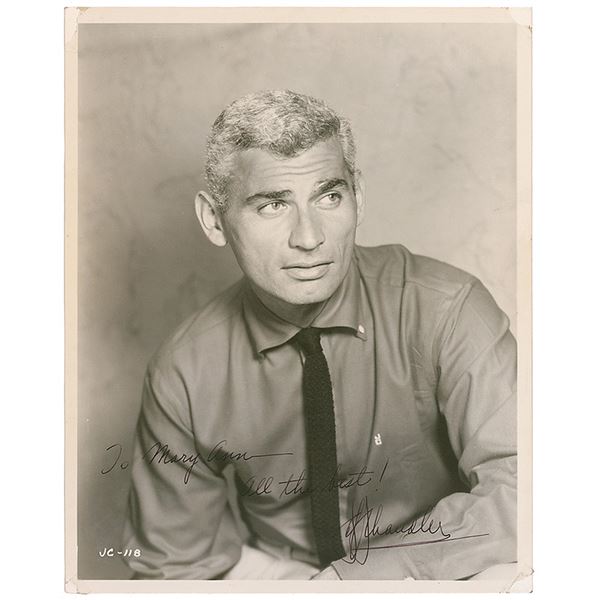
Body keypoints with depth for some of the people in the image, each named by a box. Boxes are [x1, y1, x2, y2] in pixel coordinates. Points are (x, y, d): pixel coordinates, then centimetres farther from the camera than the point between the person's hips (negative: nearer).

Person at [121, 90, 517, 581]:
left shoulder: (446, 311, -19)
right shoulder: (183, 375, -13)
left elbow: (516, 494, -26)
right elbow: (177, 563, -3)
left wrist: (343, 577, -27)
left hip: (442, 573, 0)